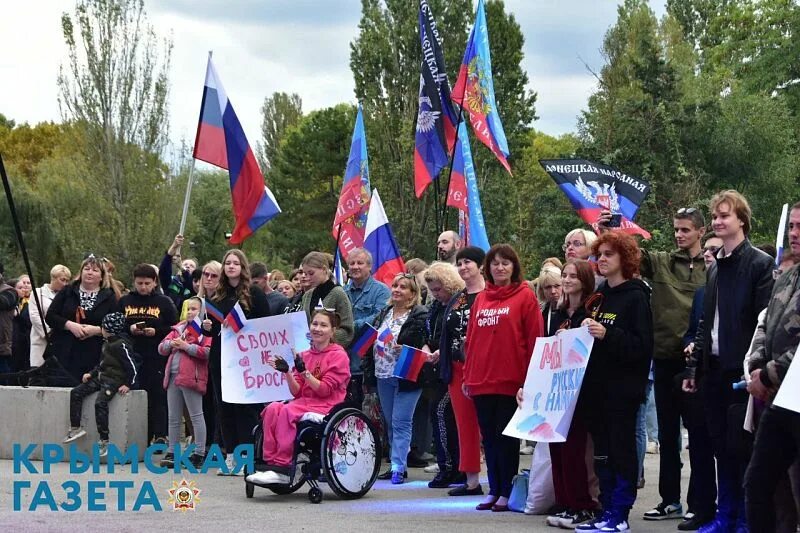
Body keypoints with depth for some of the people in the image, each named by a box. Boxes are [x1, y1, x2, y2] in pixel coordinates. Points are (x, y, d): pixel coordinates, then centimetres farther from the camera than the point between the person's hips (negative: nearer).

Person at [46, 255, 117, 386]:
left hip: (94, 357, -1)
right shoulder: (67, 292, 12)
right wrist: (70, 325, -10)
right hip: (65, 354, 1)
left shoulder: (109, 297, 8)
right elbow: (49, 317, 5)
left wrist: (96, 330, -14)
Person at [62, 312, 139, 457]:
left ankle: (104, 441, -21)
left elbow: (133, 367, -17)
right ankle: (75, 428, -1)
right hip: (101, 377, 10)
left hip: (114, 380, -10)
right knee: (75, 393, -2)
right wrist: (91, 373, 16)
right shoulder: (106, 343, 14)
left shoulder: (122, 345, -15)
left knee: (100, 402, -28)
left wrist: (129, 385, -19)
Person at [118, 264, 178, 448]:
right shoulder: (125, 301, 12)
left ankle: (160, 435, -7)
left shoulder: (164, 303, 5)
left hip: (157, 358, -2)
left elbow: (174, 329, 2)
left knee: (158, 396, -6)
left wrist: (156, 331, -13)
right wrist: (129, 328, -8)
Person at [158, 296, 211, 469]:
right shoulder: (178, 328, 21)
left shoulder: (204, 329, -2)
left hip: (191, 377, -7)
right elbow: (161, 348, 19)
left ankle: (199, 454, 0)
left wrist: (185, 346, -14)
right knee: (173, 417, 11)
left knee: (196, 416, -3)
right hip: (173, 376, 8)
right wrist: (171, 343, -1)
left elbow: (207, 352, -16)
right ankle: (172, 453, 17)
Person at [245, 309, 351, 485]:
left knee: (288, 411, -30)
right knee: (273, 408, -23)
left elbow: (325, 389, -10)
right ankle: (270, 462, -25)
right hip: (305, 402, 6)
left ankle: (282, 468, -29)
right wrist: (287, 373, -8)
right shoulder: (305, 355, 15)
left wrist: (304, 371, -19)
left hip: (328, 406, -6)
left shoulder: (339, 355, -2)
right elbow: (297, 392, 9)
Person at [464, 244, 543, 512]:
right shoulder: (481, 299, 13)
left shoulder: (525, 296, -2)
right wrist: (468, 376, 12)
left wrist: (530, 378, -10)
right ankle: (494, 490, 18)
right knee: (489, 437, 10)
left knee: (506, 437, 1)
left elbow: (535, 339, -6)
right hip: (481, 380, 5)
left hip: (510, 381, -5)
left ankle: (507, 492, 9)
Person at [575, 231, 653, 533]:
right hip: (596, 384, 7)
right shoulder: (599, 295, 15)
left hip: (623, 387, -7)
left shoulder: (635, 296, -7)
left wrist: (607, 335, -24)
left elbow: (642, 345, -15)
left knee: (621, 450, -2)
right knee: (602, 452, 9)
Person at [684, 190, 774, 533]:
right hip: (715, 369, 6)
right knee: (721, 445, 10)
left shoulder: (759, 264, -7)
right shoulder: (714, 268, 15)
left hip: (742, 370, -6)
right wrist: (694, 369, 13)